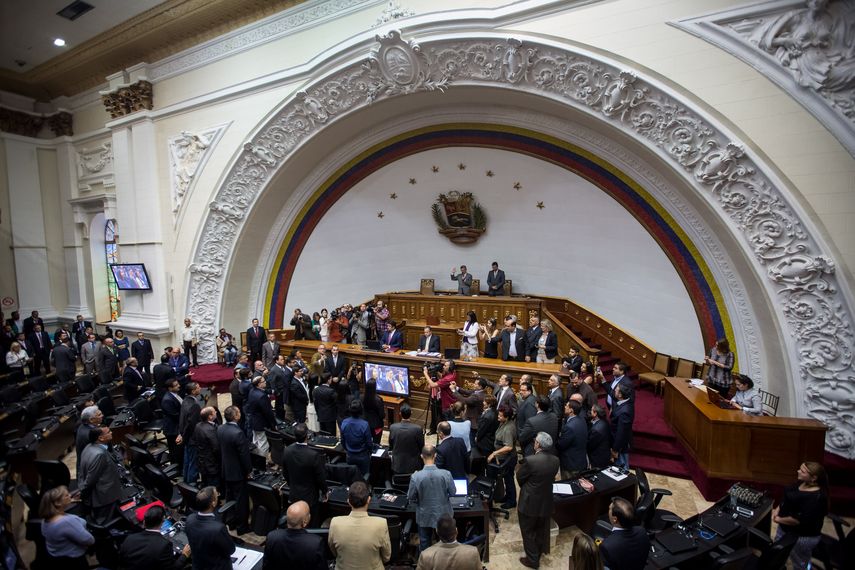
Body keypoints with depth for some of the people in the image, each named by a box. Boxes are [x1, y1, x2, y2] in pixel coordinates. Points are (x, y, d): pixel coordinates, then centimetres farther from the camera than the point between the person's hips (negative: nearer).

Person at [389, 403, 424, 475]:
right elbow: (422, 446, -7)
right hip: (413, 466, -1)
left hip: (397, 465, 2)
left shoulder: (393, 427, -16)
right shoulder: (418, 429, -22)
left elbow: (390, 446, 1)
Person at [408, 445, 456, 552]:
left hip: (424, 516, -1)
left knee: (424, 544, 23)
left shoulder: (416, 476, -27)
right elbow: (452, 492, -9)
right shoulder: (446, 474, -26)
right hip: (443, 515, 1)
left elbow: (411, 497, -12)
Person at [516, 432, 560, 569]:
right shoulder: (555, 460, -12)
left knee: (528, 532, 17)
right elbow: (551, 477, 3)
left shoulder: (530, 460, -30)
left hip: (529, 503, -6)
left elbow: (519, 477, -13)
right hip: (546, 503, 6)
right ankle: (539, 552, 46)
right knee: (541, 531, 27)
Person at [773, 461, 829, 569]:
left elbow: (801, 520, -30)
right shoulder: (802, 483, -5)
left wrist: (779, 520, -17)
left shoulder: (816, 498, -31)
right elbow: (787, 497, 9)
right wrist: (778, 509, -3)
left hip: (802, 537, -8)